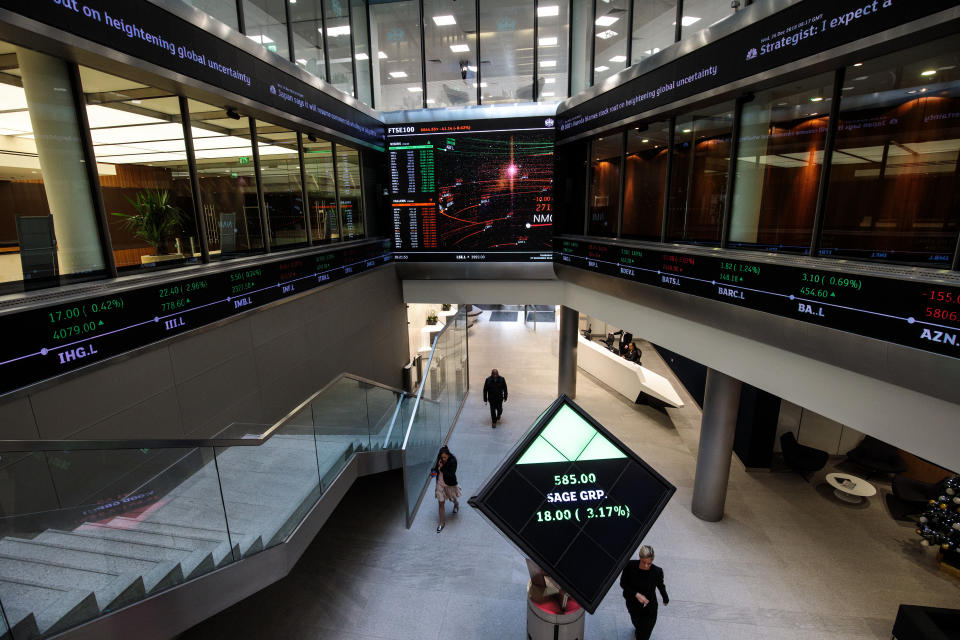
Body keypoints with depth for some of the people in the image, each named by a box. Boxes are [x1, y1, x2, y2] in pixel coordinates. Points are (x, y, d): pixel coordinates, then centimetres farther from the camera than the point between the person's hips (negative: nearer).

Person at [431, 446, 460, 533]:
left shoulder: (453, 461, -27)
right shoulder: (440, 459, -11)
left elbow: (451, 475, -29)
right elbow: (436, 467, 10)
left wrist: (442, 468, -32)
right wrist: (434, 470, -11)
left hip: (450, 485, -3)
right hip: (440, 484, 3)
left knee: (452, 498, 24)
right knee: (441, 503, 6)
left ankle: (456, 504, 61)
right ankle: (442, 523, 20)